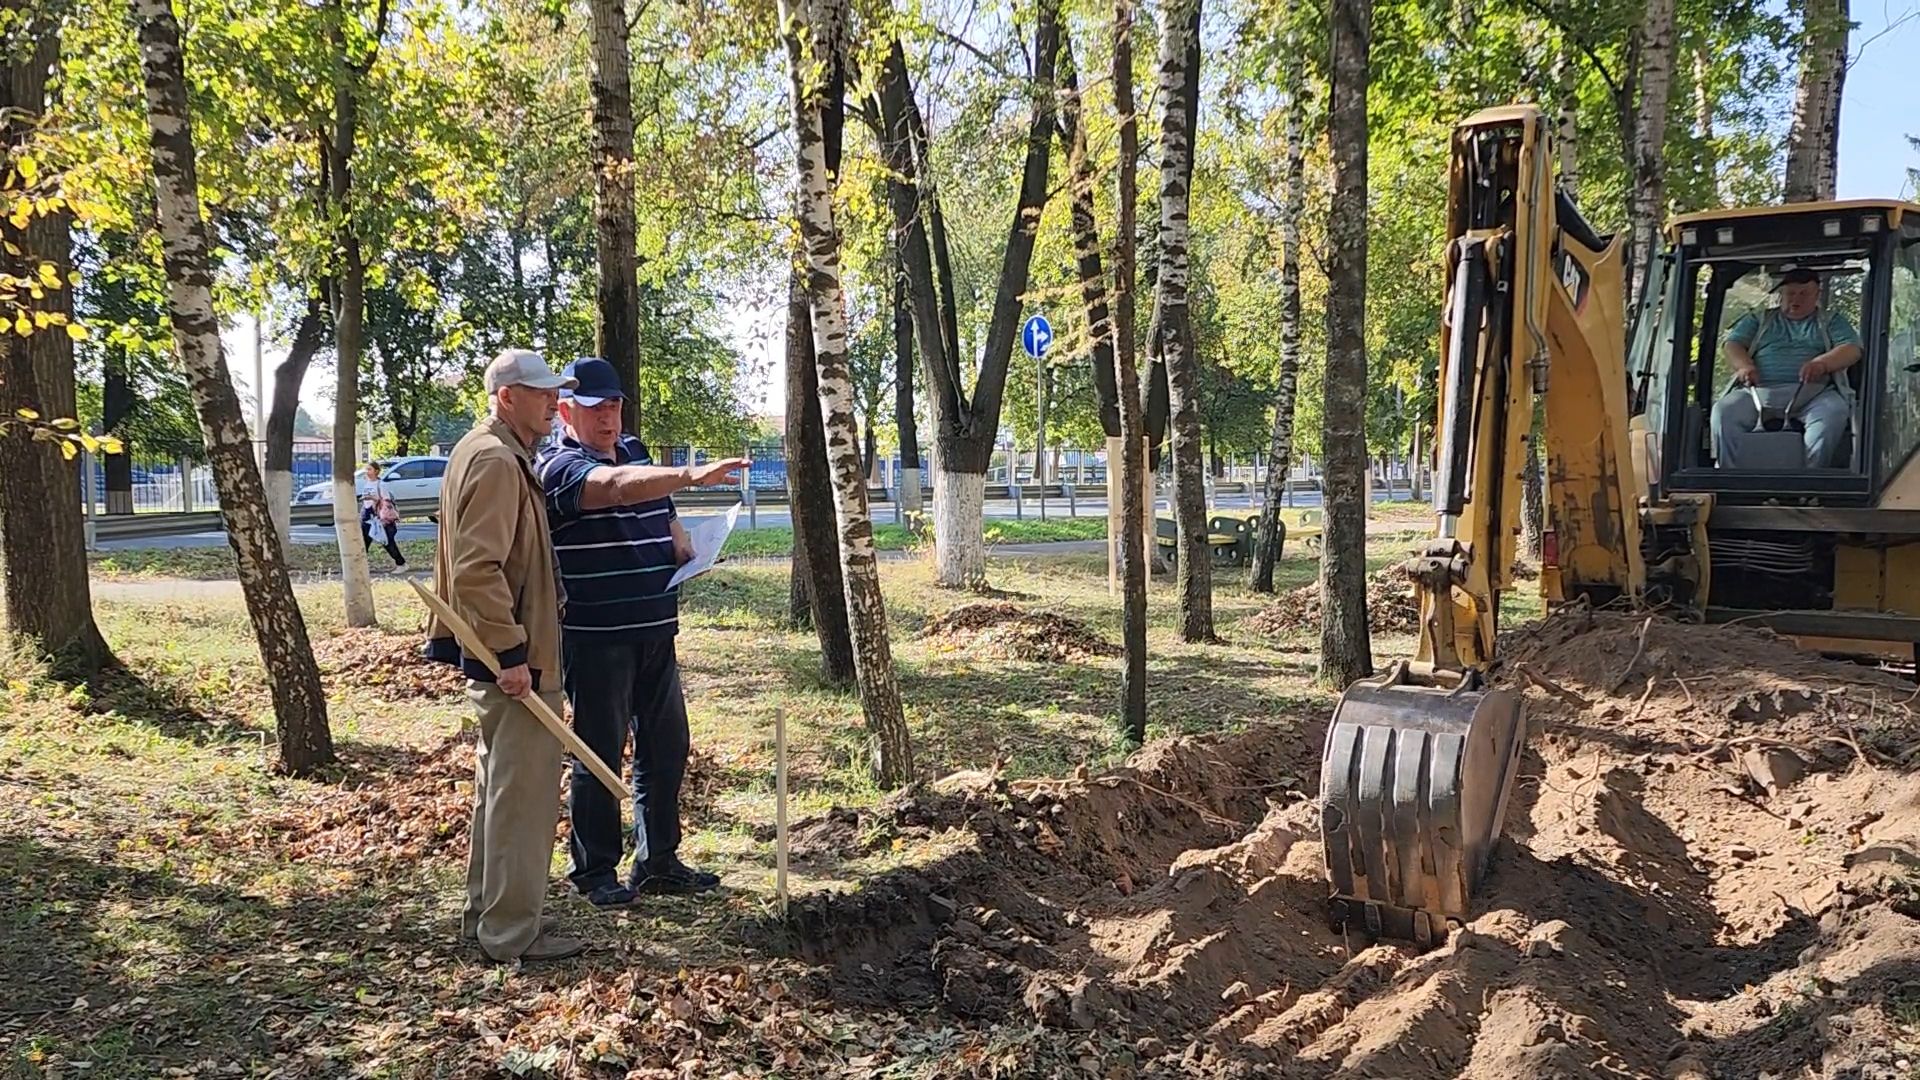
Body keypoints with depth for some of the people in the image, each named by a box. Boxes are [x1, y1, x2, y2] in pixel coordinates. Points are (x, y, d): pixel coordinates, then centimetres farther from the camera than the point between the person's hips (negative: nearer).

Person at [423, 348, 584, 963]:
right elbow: (477, 568, -26)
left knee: (497, 786, 19)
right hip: (514, 658, -11)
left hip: (498, 654, 11)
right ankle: (512, 934, 2)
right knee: (524, 794, -5)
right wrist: (510, 651, -25)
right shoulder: (496, 462, -18)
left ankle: (485, 914, 30)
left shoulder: (487, 453, 16)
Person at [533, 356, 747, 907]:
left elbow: (665, 516, 28)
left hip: (655, 631, 8)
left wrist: (682, 547, 4)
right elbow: (615, 487, -32)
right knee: (600, 753, 1)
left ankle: (659, 861, 24)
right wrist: (692, 474, -45)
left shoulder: (636, 453, 15)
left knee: (665, 747, 12)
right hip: (596, 637, -7)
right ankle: (595, 870, 14)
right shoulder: (558, 467, -11)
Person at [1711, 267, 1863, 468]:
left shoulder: (1832, 322, 25)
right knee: (1724, 410, -31)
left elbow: (1852, 350, 8)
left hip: (1813, 392, -1)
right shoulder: (1757, 320, 29)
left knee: (1832, 412, -37)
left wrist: (1823, 363, -15)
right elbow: (1733, 344, 14)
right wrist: (1744, 366, -11)